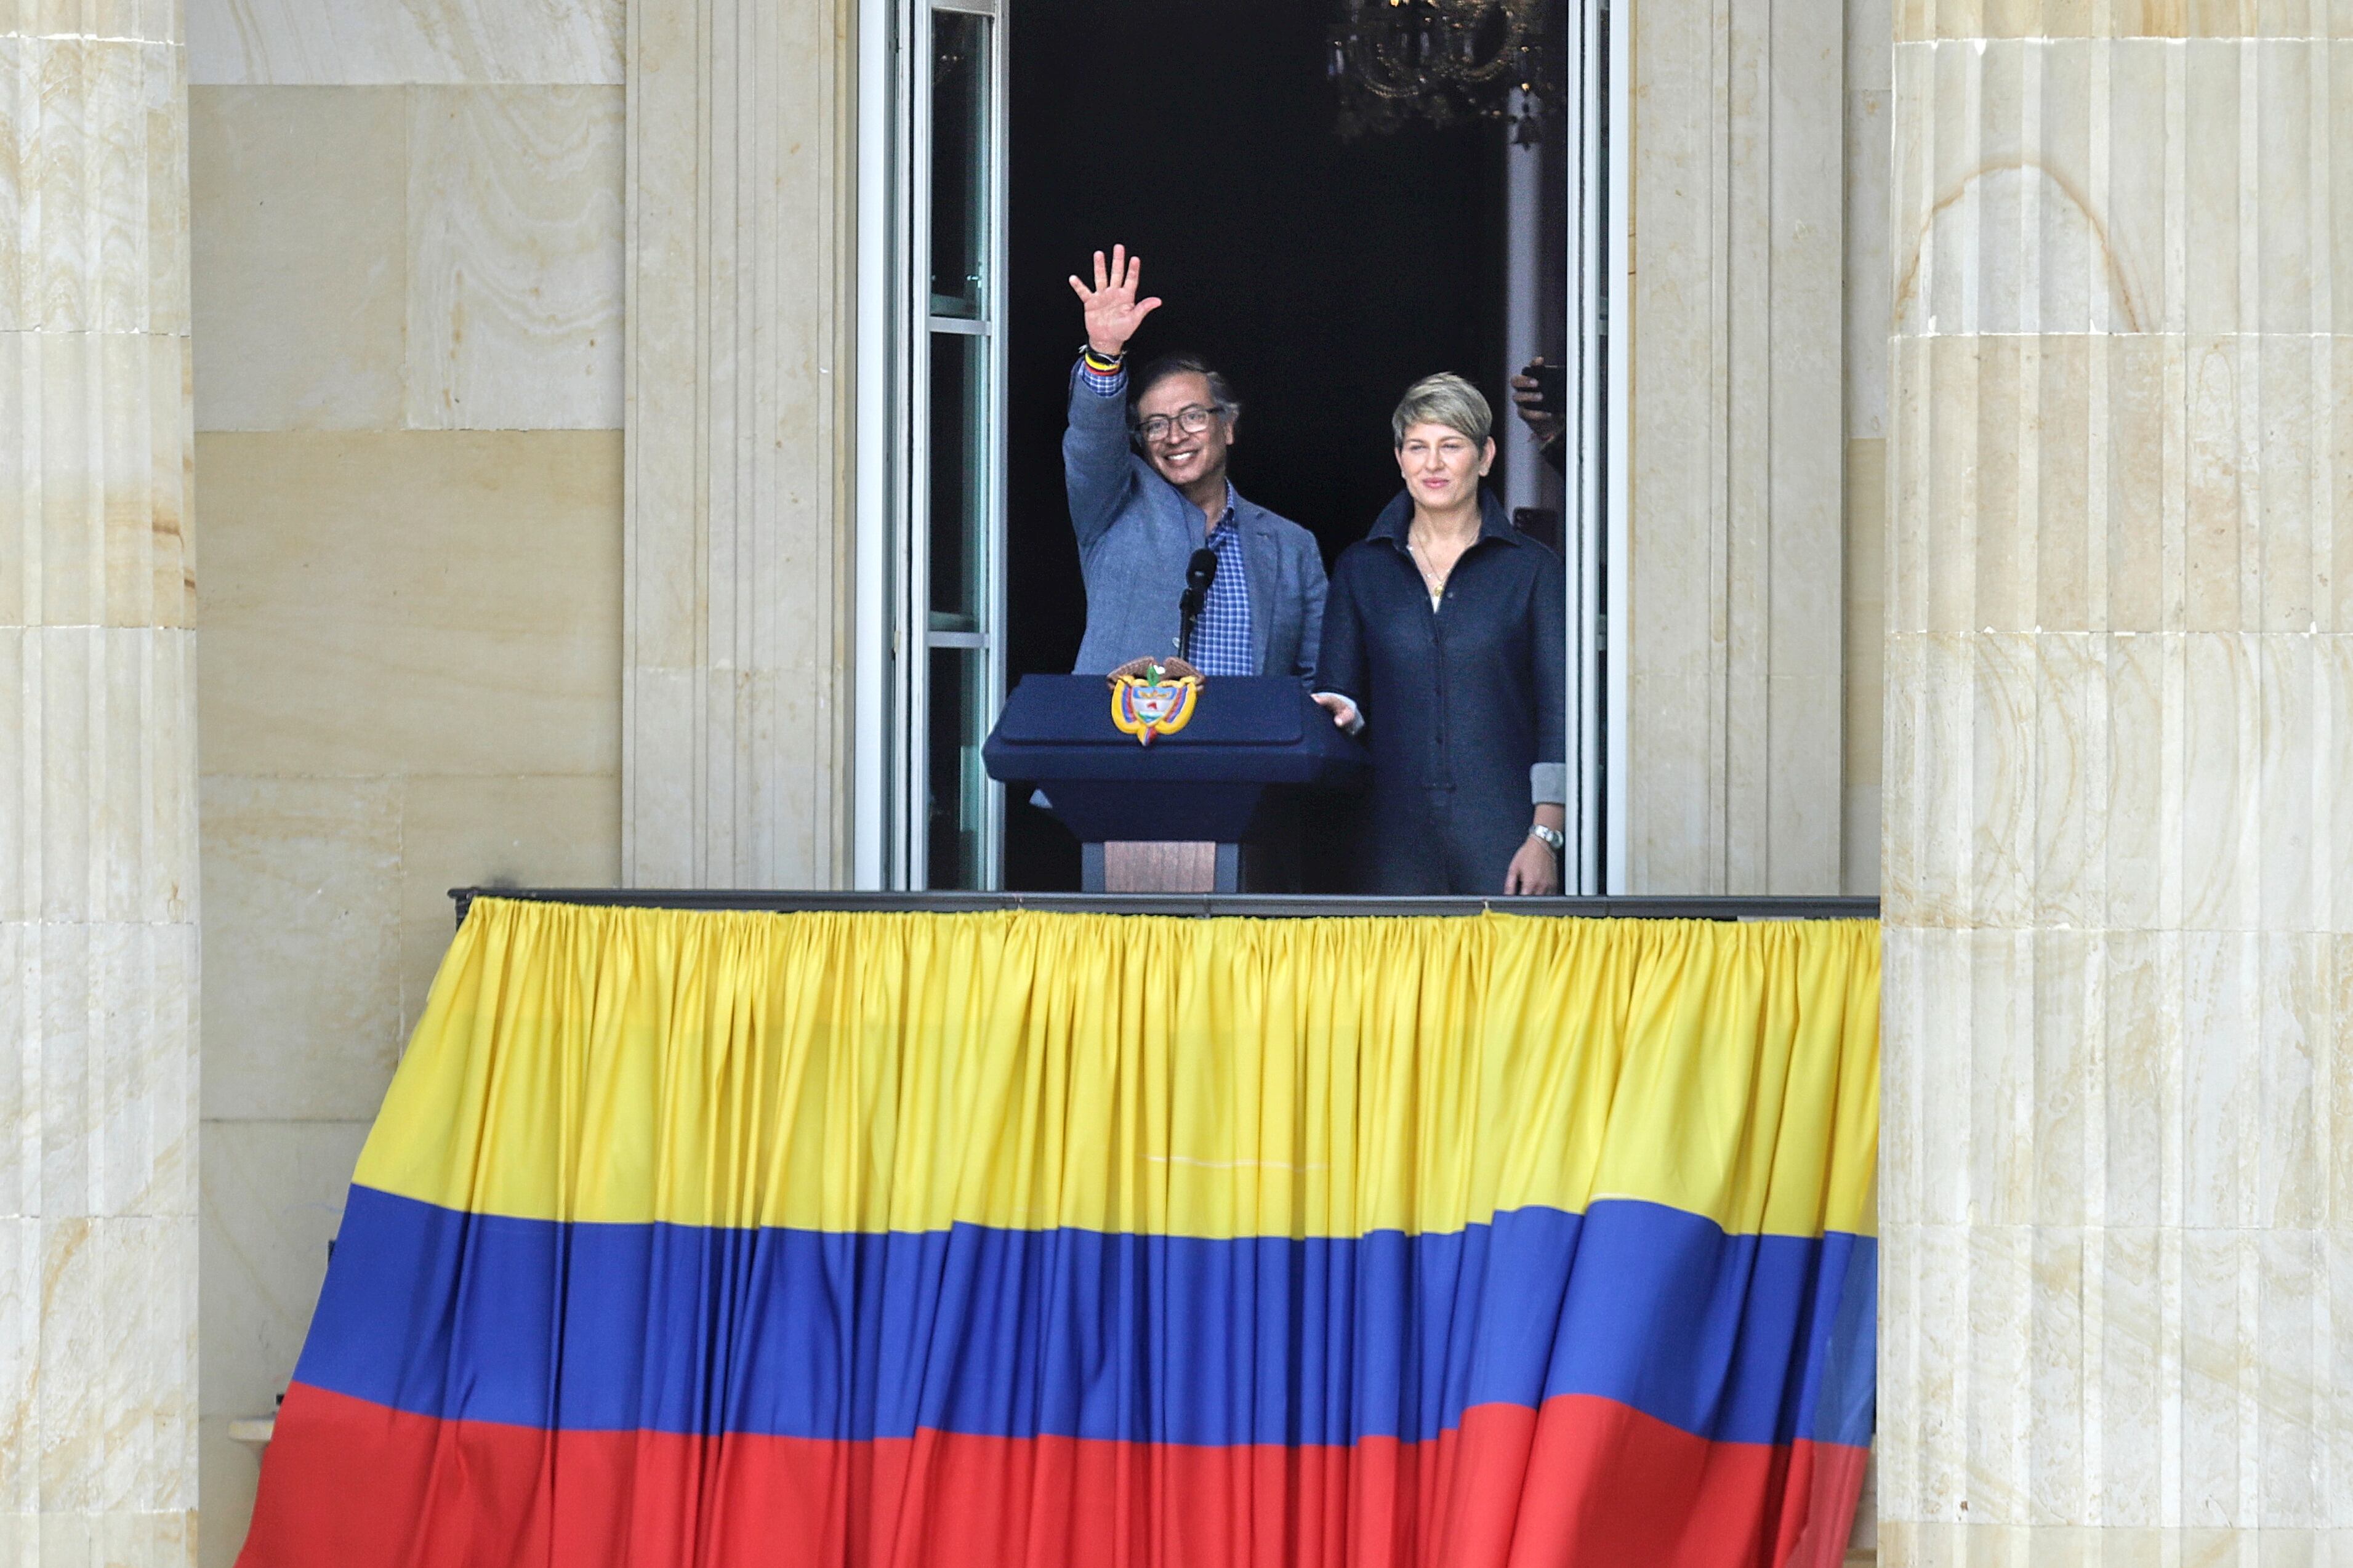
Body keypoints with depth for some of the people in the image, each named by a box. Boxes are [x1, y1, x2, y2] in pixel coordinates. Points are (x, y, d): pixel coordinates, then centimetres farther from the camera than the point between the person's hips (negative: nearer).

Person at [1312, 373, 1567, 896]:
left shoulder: (1531, 568, 6)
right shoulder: (1360, 568, 13)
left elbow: (1557, 715, 2)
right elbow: (1338, 693, 14)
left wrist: (1545, 837, -7)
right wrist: (1340, 712, -11)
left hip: (1500, 833, -2)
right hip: (1394, 831, 2)